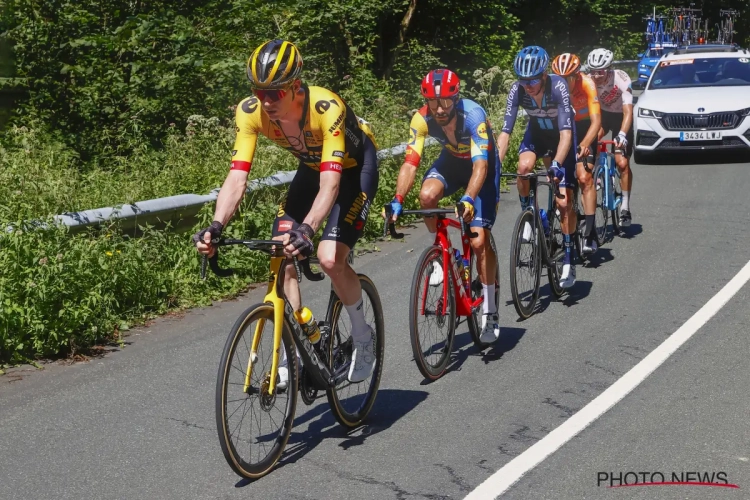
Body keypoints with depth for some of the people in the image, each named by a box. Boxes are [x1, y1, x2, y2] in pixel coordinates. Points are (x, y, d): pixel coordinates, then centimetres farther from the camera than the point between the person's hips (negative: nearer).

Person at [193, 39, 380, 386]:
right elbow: (237, 177, -29)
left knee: (330, 259, -22)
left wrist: (307, 229, -62)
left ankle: (363, 339, 4)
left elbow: (330, 183, -46)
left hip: (355, 166, -5)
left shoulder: (326, 108, -39)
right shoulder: (251, 112, -25)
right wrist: (216, 226, -46)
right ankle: (292, 357, 4)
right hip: (311, 167, 5)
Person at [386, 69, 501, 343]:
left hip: (482, 166, -3)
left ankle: (489, 312, 2)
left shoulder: (473, 114, -35)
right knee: (427, 196, -32)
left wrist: (468, 199, -58)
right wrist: (398, 200, -42)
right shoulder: (422, 119, -25)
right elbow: (410, 162, -28)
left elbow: (480, 165, -42)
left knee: (480, 241, -13)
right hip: (452, 161, 3)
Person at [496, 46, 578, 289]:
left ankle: (569, 260, 2)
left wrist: (557, 163, -52)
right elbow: (505, 131, -26)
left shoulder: (558, 87, -34)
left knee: (564, 200, -9)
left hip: (561, 136, -2)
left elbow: (566, 132, -39)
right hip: (536, 132, 3)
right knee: (524, 166, -32)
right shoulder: (517, 91, -26)